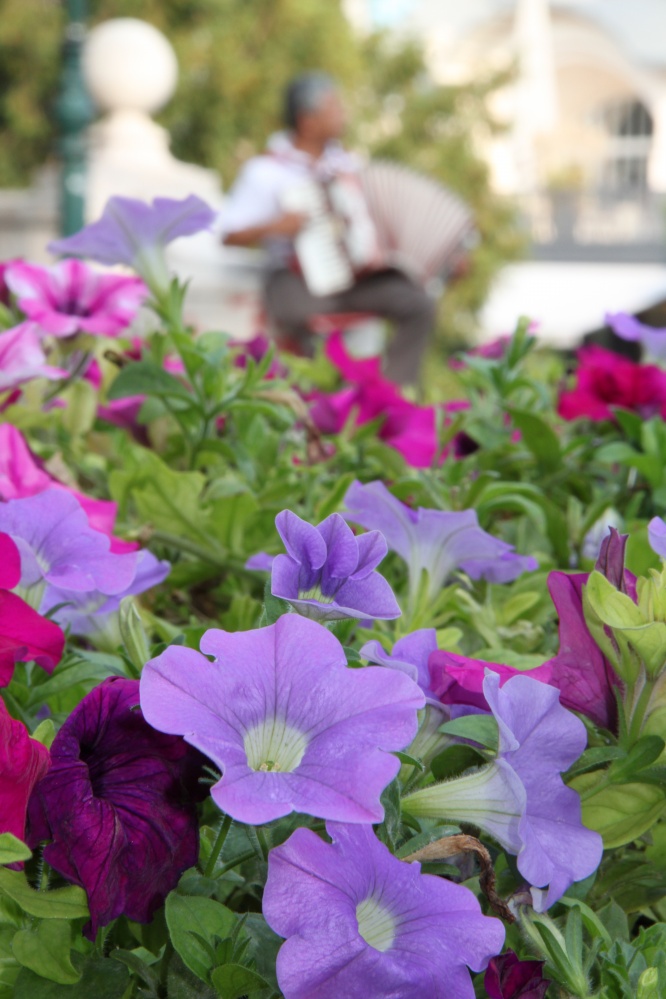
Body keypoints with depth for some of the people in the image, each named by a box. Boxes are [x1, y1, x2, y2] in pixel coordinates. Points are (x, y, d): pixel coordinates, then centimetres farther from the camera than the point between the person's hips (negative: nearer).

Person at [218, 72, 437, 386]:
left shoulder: (347, 162, 15)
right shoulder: (266, 170, -3)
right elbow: (230, 236, -6)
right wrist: (273, 227, -21)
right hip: (297, 280, -5)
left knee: (418, 304, -21)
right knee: (294, 313, -40)